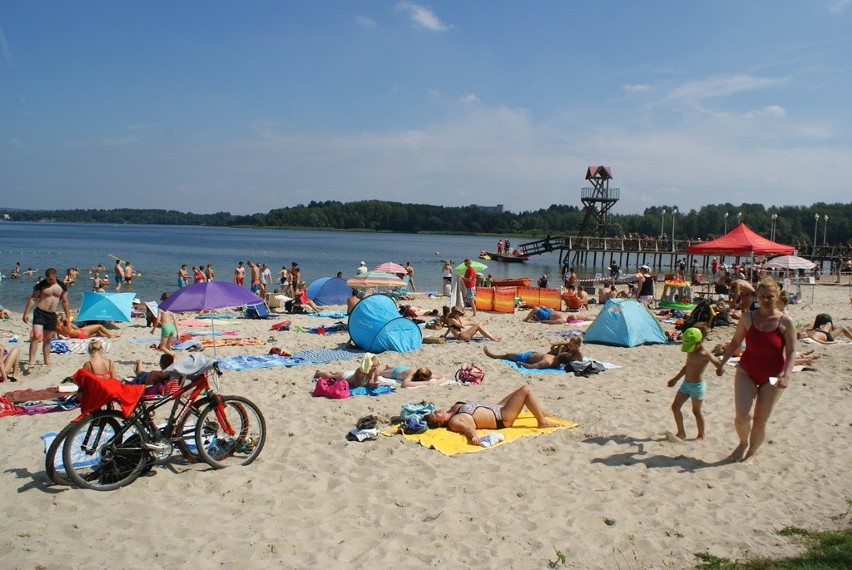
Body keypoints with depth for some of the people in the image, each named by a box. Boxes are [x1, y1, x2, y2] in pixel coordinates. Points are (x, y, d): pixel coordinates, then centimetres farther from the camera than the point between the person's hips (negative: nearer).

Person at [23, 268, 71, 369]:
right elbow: (32, 299, -3)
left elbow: (65, 302, 13)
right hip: (40, 312, -4)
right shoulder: (41, 285, -5)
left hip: (52, 315, 4)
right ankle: (31, 361, -18)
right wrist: (26, 313, -9)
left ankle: (47, 361, 24)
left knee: (48, 339, 13)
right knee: (36, 336, -18)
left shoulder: (62, 286, 5)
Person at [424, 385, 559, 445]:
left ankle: (539, 412, 47)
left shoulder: (454, 409, 0)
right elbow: (467, 427, -39)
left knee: (521, 392, 27)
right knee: (526, 389, -12)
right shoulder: (453, 422, -24)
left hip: (496, 407, 10)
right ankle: (542, 422, 0)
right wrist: (473, 436, -59)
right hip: (502, 418, -10)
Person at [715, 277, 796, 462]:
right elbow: (735, 342, 6)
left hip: (772, 377, -1)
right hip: (746, 372, 1)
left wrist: (786, 376, -23)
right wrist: (722, 362, -1)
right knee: (742, 416, -11)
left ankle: (751, 452, 28)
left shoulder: (785, 322, -10)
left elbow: (791, 352, -11)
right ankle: (743, 443, 20)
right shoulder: (748, 317, -4)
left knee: (760, 421, 5)